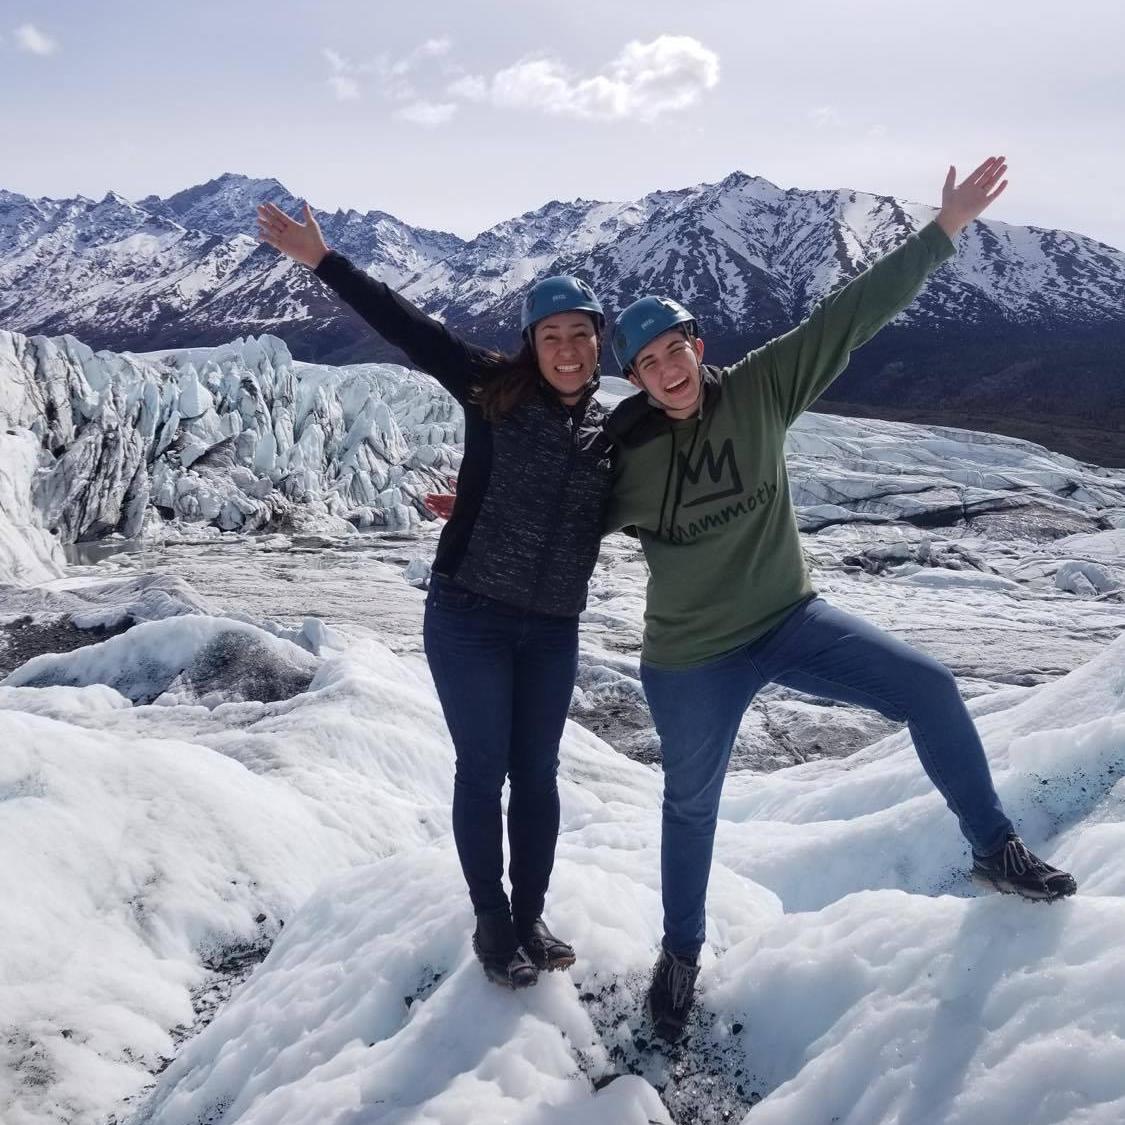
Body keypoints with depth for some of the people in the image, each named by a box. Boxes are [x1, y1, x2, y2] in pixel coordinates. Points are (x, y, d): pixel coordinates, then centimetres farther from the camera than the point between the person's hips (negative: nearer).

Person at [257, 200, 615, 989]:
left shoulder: (609, 428, 6)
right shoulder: (495, 389, -5)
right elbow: (409, 328, -10)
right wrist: (325, 261, -14)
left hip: (553, 629, 4)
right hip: (468, 615, -3)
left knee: (536, 773, 13)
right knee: (483, 770, 7)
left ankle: (530, 917, 32)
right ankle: (492, 922, 26)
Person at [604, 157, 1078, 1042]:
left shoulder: (760, 389, -10)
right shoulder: (623, 455, -12)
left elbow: (850, 315, -13)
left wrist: (942, 234, -15)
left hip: (791, 618, 2)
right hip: (691, 656, -1)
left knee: (931, 690, -6)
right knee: (691, 803, 13)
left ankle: (996, 849, 17)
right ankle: (682, 952, 37)